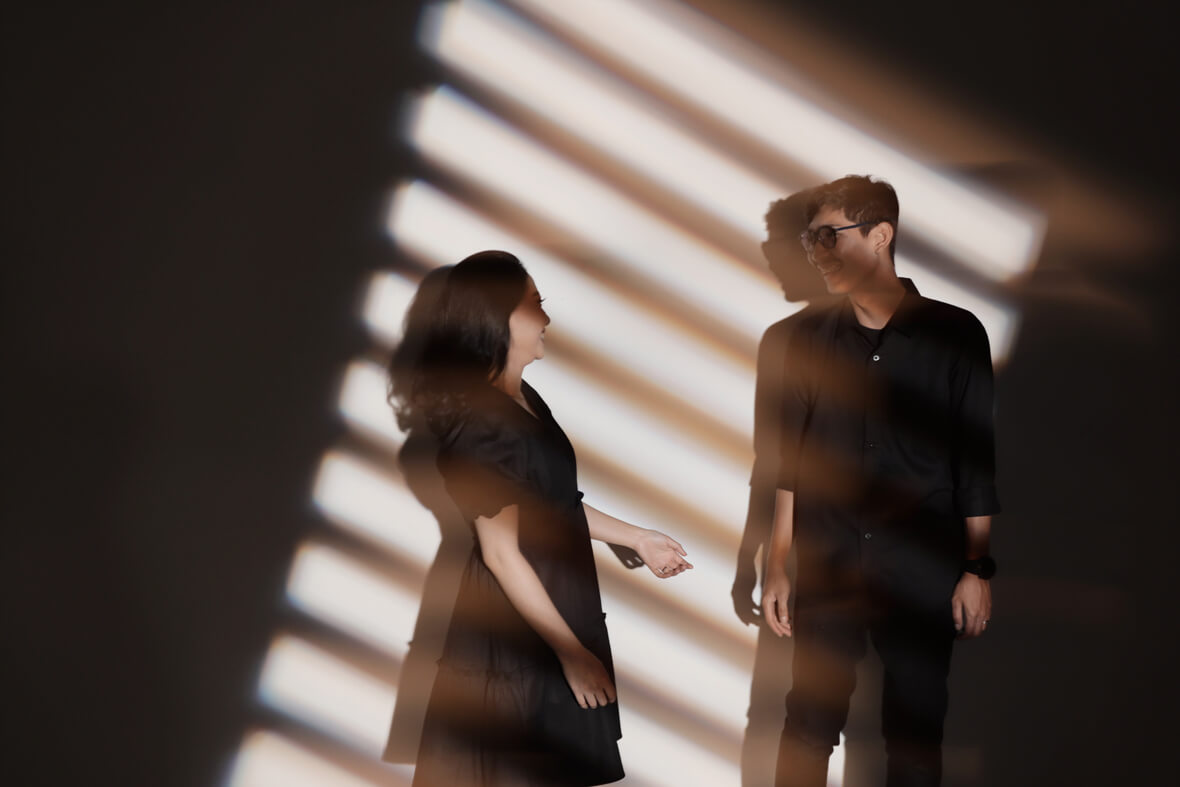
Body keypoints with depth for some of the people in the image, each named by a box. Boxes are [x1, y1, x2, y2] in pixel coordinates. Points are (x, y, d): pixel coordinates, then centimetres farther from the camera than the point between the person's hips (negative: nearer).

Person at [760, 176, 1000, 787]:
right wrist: (777, 564, 7)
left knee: (915, 735, 6)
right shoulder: (810, 339, 5)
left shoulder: (954, 334, -2)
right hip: (826, 570, 2)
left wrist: (976, 569, -2)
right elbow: (792, 462, 8)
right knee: (809, 725, 3)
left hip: (922, 575, -2)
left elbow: (976, 460, 0)